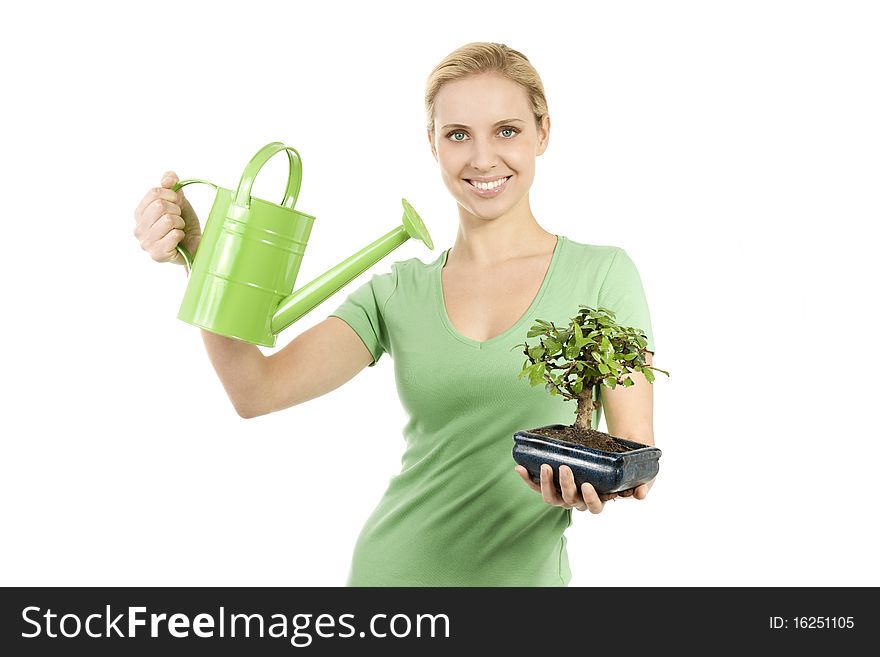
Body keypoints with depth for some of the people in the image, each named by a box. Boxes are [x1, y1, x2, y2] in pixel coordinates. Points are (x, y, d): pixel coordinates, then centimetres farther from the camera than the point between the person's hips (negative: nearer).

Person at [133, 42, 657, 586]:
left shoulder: (602, 273, -6)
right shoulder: (399, 293, 0)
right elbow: (257, 390, -9)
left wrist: (596, 484, -27)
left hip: (524, 571, -2)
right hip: (393, 565, 2)